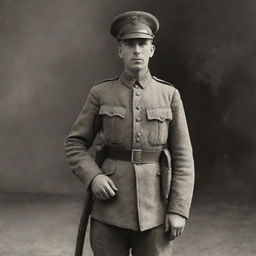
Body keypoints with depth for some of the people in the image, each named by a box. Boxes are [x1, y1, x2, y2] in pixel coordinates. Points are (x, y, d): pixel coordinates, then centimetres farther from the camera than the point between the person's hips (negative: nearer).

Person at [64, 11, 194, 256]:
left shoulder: (169, 95, 1)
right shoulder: (101, 93, 1)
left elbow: (182, 157, 0)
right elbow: (75, 144, 6)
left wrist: (178, 210, -7)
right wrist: (93, 177, -13)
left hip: (154, 206, 0)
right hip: (110, 204, 0)